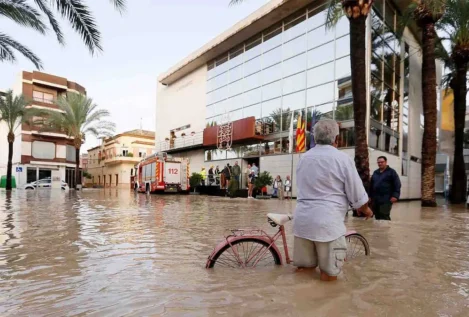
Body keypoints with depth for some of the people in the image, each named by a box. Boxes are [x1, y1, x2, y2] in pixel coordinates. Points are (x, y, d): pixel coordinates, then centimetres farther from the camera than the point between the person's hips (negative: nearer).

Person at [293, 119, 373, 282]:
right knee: (329, 275, 8)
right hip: (328, 222, -6)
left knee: (303, 269, 17)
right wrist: (366, 210, 18)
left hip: (302, 219, 6)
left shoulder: (303, 158, 11)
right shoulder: (342, 158, -8)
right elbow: (357, 195, -4)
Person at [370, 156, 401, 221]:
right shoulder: (375, 173, 17)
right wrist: (370, 196, 16)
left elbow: (397, 185, -5)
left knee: (385, 217, -11)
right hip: (375, 199, 6)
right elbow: (371, 185, 21)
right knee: (377, 217, 9)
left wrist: (395, 196, -16)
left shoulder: (391, 172, 2)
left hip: (386, 199, -6)